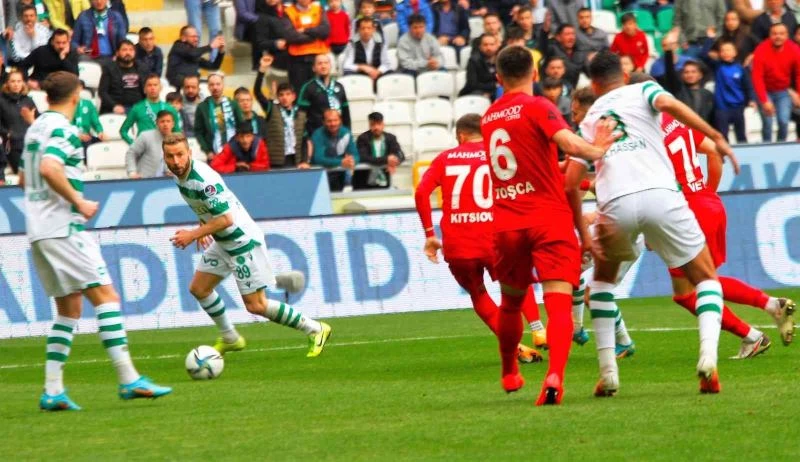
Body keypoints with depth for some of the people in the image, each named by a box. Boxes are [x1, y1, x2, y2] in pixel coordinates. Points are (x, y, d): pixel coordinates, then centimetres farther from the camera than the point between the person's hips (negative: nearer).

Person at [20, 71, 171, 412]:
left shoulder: (35, 128, 17)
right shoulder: (63, 129, -10)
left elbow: (26, 179, 28)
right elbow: (49, 168, -27)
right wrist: (79, 201, -18)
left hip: (37, 230, 9)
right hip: (62, 227, -9)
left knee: (69, 309, 12)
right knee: (106, 296, -9)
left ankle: (53, 390, 4)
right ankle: (129, 379, -16)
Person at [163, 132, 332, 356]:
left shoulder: (204, 179, -28)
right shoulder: (179, 176, 1)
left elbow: (226, 219, -29)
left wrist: (193, 235, -23)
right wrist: (203, 228, 7)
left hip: (243, 241, -10)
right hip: (222, 243, 10)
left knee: (255, 306, -7)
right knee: (198, 288, 13)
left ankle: (315, 330, 6)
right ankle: (230, 338, 29)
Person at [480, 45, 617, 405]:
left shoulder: (489, 117, 14)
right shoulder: (537, 107, -6)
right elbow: (568, 143, -24)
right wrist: (596, 150, -7)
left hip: (506, 224, 5)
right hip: (549, 218, -5)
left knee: (511, 301, 23)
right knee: (559, 301, -12)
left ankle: (509, 374, 38)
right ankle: (555, 376, -32)